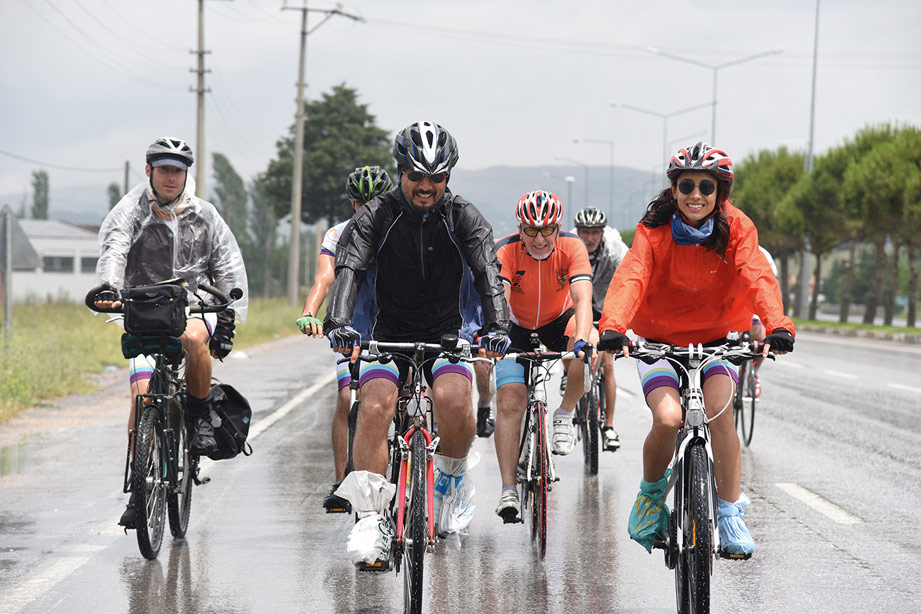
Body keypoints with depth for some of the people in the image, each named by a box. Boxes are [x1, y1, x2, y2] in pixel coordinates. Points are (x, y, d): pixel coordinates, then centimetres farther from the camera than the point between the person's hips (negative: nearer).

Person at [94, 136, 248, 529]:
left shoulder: (203, 216, 3)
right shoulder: (131, 212, -6)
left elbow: (228, 268, 6)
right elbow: (113, 251, -24)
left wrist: (228, 319, -3)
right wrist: (109, 290, -44)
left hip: (194, 305, 0)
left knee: (193, 337, -37)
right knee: (143, 394, -14)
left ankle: (200, 416, -14)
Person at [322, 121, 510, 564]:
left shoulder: (464, 218, -6)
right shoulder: (376, 216, -8)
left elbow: (487, 273, -20)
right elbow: (349, 269, -21)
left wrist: (496, 327, -38)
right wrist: (338, 323, -40)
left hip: (447, 335, 0)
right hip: (390, 334, 0)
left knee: (453, 398, -29)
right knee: (375, 408, -24)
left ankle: (452, 475, 1)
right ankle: (370, 518, -18)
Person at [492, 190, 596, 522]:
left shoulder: (572, 247, -24)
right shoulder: (506, 251, -25)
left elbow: (582, 299, -35)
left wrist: (583, 340, -53)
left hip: (559, 321, 0)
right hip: (517, 329, 0)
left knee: (587, 351, -32)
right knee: (510, 401, -16)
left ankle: (564, 415, -7)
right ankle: (508, 489, -10)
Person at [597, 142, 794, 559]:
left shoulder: (736, 228, -13)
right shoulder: (654, 230, -16)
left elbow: (758, 277, -27)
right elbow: (630, 277, -31)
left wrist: (777, 325, -45)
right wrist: (612, 327, -49)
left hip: (718, 336, 1)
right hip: (659, 339, -1)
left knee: (718, 408, -25)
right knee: (668, 417, -24)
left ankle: (731, 513, -11)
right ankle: (652, 492, 7)